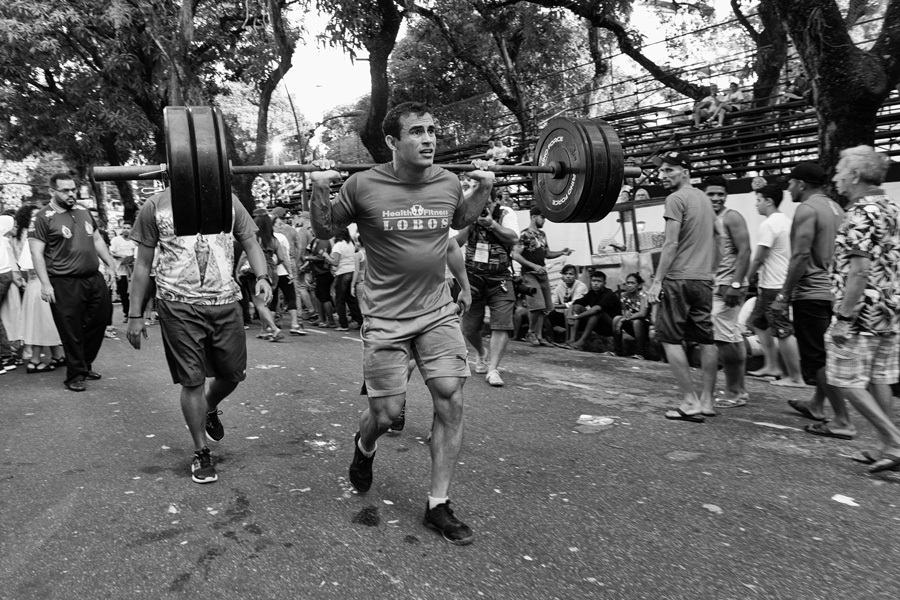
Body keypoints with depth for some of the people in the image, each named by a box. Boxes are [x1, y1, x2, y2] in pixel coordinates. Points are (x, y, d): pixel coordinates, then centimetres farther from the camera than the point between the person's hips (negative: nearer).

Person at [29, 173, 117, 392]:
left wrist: (111, 264, 15)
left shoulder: (83, 211, 12)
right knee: (71, 332, 0)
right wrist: (45, 283, -17)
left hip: (95, 278, 6)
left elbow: (97, 240, 21)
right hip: (65, 284, -6)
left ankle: (85, 364, 33)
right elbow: (37, 253, -10)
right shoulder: (43, 218, -7)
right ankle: (75, 375, 14)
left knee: (100, 321, 14)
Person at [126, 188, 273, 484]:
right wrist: (135, 315, 3)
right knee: (192, 380, 2)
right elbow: (143, 263, 5)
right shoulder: (155, 206, 1)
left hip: (225, 302, 3)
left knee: (233, 374, 9)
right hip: (178, 306, -2)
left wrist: (262, 276, -11)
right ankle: (201, 453, 19)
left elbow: (250, 242, 10)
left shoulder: (228, 200, 7)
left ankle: (210, 410, 44)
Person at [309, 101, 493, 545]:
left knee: (451, 401, -6)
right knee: (387, 412, 0)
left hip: (438, 312, 3)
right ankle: (364, 446, 40)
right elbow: (324, 231, 3)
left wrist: (484, 188, 9)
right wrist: (318, 189, -13)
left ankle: (438, 505, 9)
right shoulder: (363, 186, -11)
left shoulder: (448, 183, 0)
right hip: (386, 318, -3)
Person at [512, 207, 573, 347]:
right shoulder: (525, 234, -8)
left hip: (542, 273, 8)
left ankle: (539, 336, 14)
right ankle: (531, 333, 3)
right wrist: (534, 266, -21)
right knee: (537, 305, -16)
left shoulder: (542, 235, 17)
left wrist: (561, 252, 7)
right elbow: (515, 255, -15)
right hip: (530, 274, -7)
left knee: (543, 307, 6)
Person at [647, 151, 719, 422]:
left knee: (670, 339, -1)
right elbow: (716, 242, 19)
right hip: (704, 279, 8)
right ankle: (706, 400, 14)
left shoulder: (676, 199, -9)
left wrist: (657, 281, -17)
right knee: (706, 339, 9)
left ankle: (690, 402, -3)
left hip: (678, 278, -8)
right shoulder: (705, 199, 17)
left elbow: (671, 244, -17)